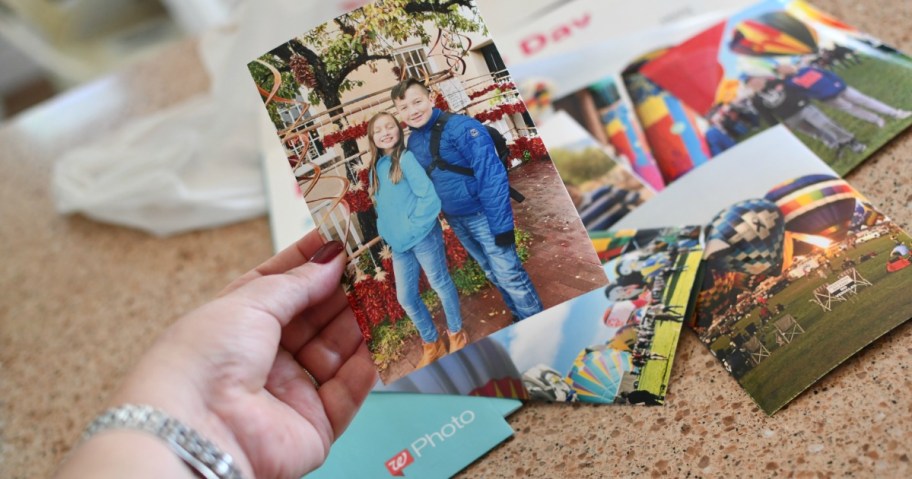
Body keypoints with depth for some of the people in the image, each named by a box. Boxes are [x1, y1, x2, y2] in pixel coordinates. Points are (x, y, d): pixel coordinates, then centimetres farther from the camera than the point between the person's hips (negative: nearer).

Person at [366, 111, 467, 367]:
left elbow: (430, 197, -17)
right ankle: (431, 343, 30)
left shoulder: (406, 158, -10)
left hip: (423, 236, -7)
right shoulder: (375, 168, 10)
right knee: (406, 298, 11)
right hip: (398, 244, 7)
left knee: (441, 284, 10)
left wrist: (414, 226, -15)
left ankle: (456, 334, 31)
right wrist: (387, 232, 5)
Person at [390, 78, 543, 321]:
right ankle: (520, 320, 36)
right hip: (455, 221, 7)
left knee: (510, 274, 0)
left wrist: (501, 223, -24)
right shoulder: (412, 142, 3)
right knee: (494, 274, 19)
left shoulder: (460, 126, -19)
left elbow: (491, 174, -22)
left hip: (482, 215, -7)